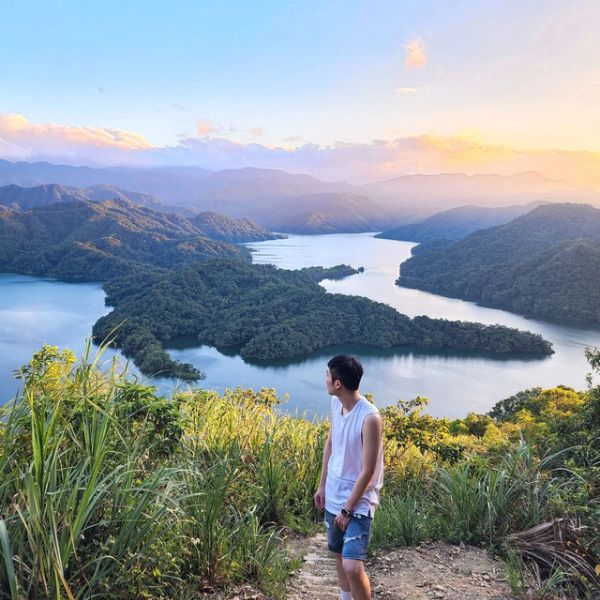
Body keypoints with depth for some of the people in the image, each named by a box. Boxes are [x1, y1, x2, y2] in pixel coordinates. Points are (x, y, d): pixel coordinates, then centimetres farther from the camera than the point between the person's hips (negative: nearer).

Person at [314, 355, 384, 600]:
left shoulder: (370, 418, -27)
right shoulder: (335, 404, -3)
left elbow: (368, 471, -22)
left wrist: (348, 509, -16)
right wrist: (322, 486, 12)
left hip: (358, 503, -7)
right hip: (333, 497, 8)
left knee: (352, 566, -14)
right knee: (339, 555, 21)